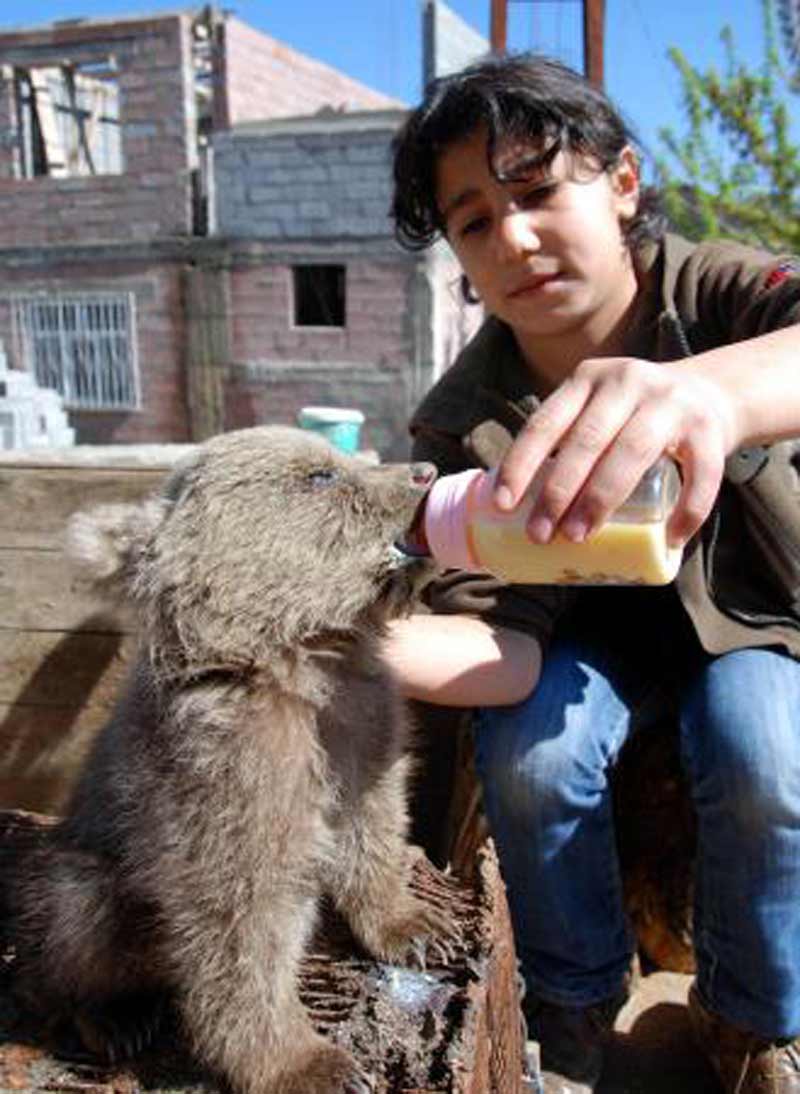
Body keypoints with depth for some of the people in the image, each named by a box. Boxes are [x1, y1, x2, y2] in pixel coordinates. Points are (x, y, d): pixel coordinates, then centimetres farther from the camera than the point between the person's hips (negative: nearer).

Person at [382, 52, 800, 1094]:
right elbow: (503, 649, -29)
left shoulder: (714, 290, -22)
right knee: (532, 754, -27)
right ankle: (576, 1001, 6)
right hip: (588, 632, 1)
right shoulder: (467, 421, -20)